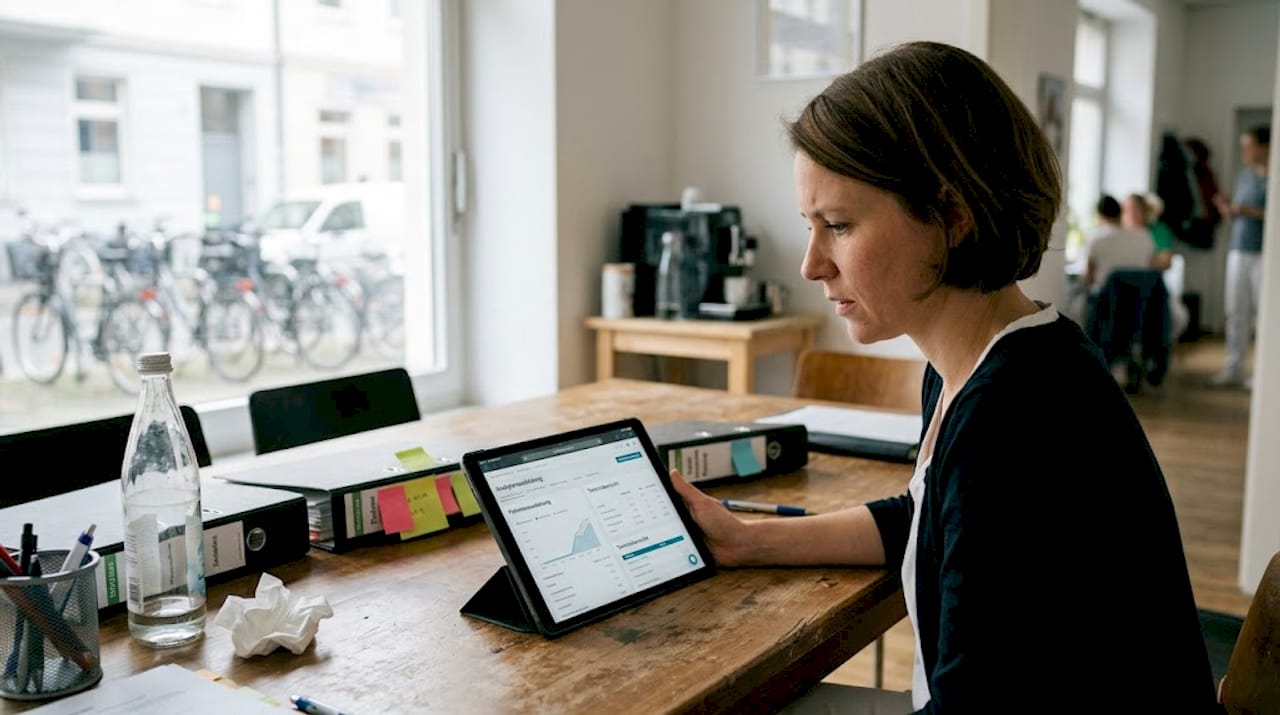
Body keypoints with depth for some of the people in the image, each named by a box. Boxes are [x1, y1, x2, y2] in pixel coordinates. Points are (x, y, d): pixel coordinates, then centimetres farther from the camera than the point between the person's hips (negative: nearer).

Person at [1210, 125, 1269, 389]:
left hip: (1265, 254, -6)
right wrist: (1228, 209, -1)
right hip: (1239, 251, 6)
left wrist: (1251, 212, -18)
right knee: (1236, 312, 6)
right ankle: (1233, 369, 12)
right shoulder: (1244, 175, 14)